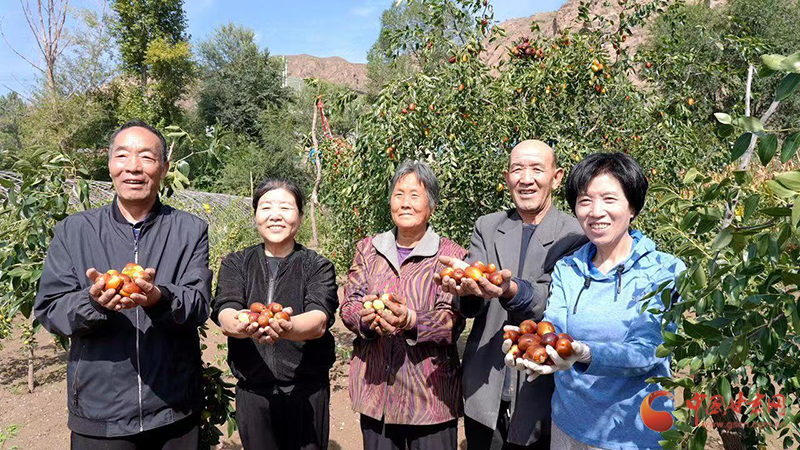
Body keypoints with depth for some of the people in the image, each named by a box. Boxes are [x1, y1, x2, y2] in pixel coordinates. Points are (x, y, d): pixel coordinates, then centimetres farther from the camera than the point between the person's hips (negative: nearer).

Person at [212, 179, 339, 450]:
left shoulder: (318, 266, 0)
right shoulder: (236, 264, 6)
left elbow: (319, 320, -16)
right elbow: (224, 314, -11)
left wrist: (287, 328, -39)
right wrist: (243, 326, -35)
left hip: (307, 391, -1)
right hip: (251, 391, 2)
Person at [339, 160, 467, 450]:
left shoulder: (451, 255, -3)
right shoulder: (368, 249, 8)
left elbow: (452, 320, -11)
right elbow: (349, 304, 3)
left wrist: (410, 320, -30)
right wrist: (366, 317, -20)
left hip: (429, 390, -3)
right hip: (375, 386, 3)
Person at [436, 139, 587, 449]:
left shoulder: (574, 236, -6)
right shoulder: (486, 227, 4)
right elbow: (472, 307, -6)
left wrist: (511, 291, -38)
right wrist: (465, 286, -29)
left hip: (539, 398, -2)